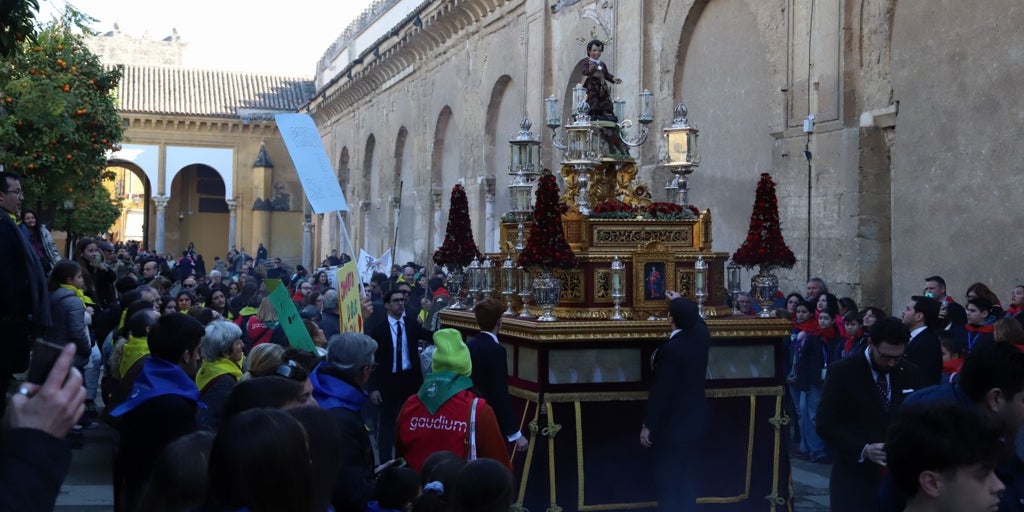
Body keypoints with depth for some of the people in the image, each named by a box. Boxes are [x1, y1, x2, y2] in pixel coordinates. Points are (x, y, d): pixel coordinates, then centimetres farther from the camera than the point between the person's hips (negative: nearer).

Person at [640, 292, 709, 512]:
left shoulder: (671, 349, -26)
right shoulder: (701, 336, -4)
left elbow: (660, 391, -22)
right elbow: (696, 319, 23)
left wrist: (648, 425, -12)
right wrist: (679, 302, 38)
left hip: (672, 423, -8)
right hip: (695, 419, 8)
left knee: (667, 478, 4)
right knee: (686, 475, 19)